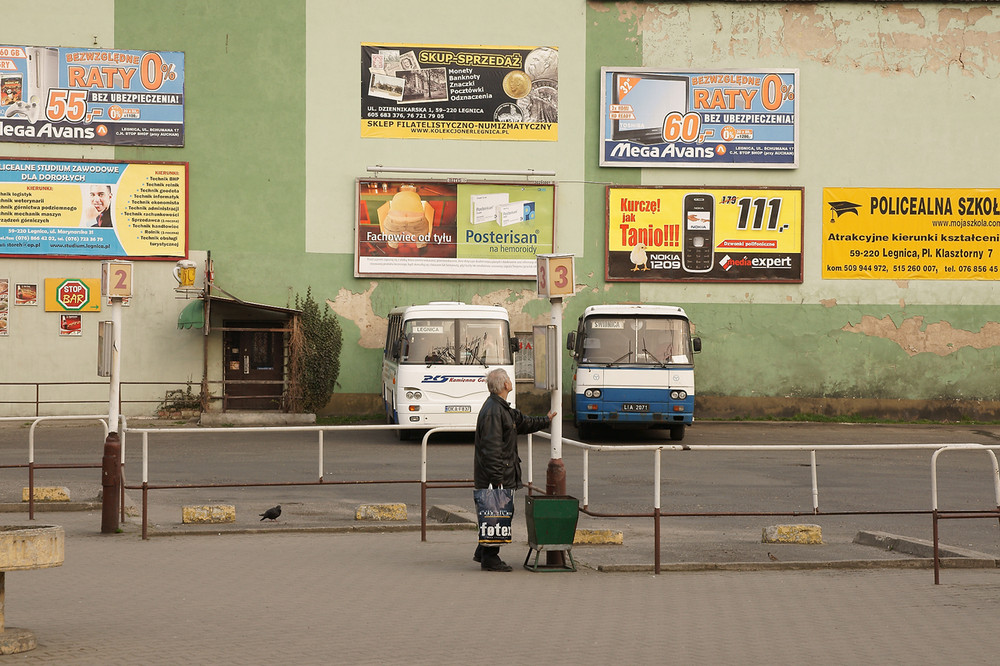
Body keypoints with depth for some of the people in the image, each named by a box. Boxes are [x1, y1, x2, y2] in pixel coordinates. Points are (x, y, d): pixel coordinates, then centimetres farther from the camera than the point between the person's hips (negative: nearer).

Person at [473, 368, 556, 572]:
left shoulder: (502, 408, 14)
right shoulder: (493, 411, -21)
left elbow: (522, 422, 33)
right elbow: (491, 448, -24)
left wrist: (545, 420, 45)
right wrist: (497, 478, -25)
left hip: (501, 475, 11)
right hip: (496, 474, -11)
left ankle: (483, 553, 25)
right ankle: (489, 558, 1)